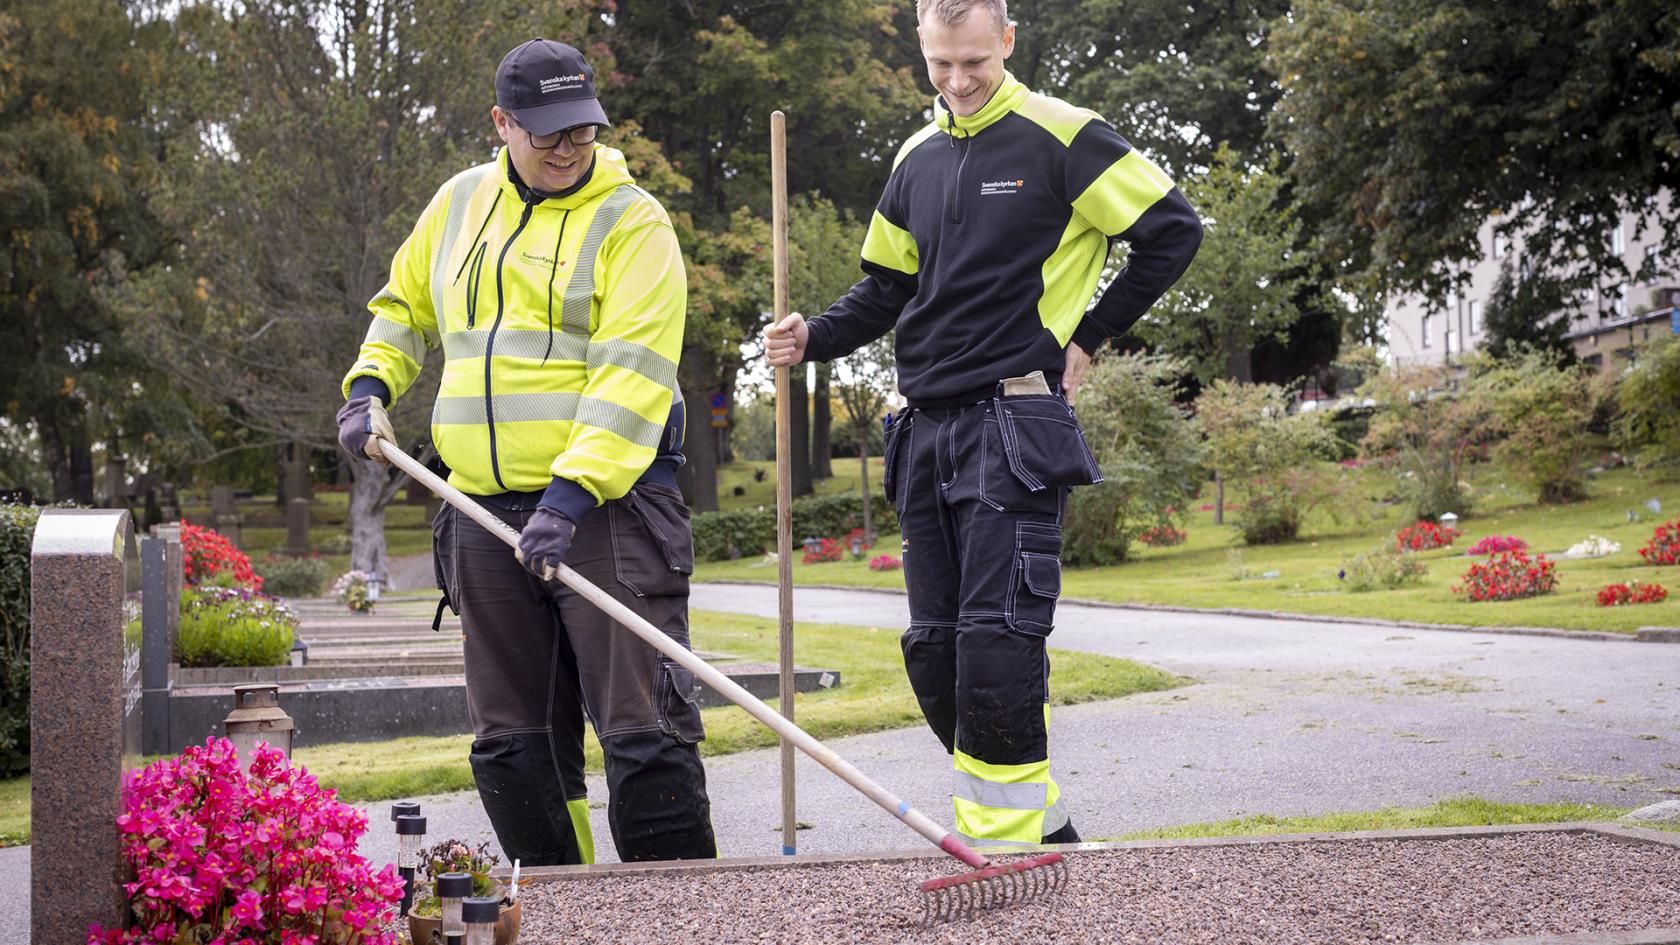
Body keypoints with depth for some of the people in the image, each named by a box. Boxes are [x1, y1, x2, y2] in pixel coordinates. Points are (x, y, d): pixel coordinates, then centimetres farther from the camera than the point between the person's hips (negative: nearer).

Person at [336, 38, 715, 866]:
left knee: (644, 728, -8)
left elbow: (632, 376, -16)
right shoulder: (459, 204, 13)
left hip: (608, 504, -6)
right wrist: (370, 387, 12)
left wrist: (572, 495, -25)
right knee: (512, 739, 10)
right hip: (485, 512, 6)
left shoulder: (631, 221, -6)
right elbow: (405, 307, 30)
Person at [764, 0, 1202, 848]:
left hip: (1014, 425, -7)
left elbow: (1172, 230, -1)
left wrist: (1088, 338, -2)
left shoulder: (1061, 139, -4)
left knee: (997, 644, -14)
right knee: (934, 652, 6)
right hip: (925, 428, 7)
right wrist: (814, 337, 4)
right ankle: (1043, 826, 18)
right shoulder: (917, 158, 16)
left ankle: (1003, 848, -7)